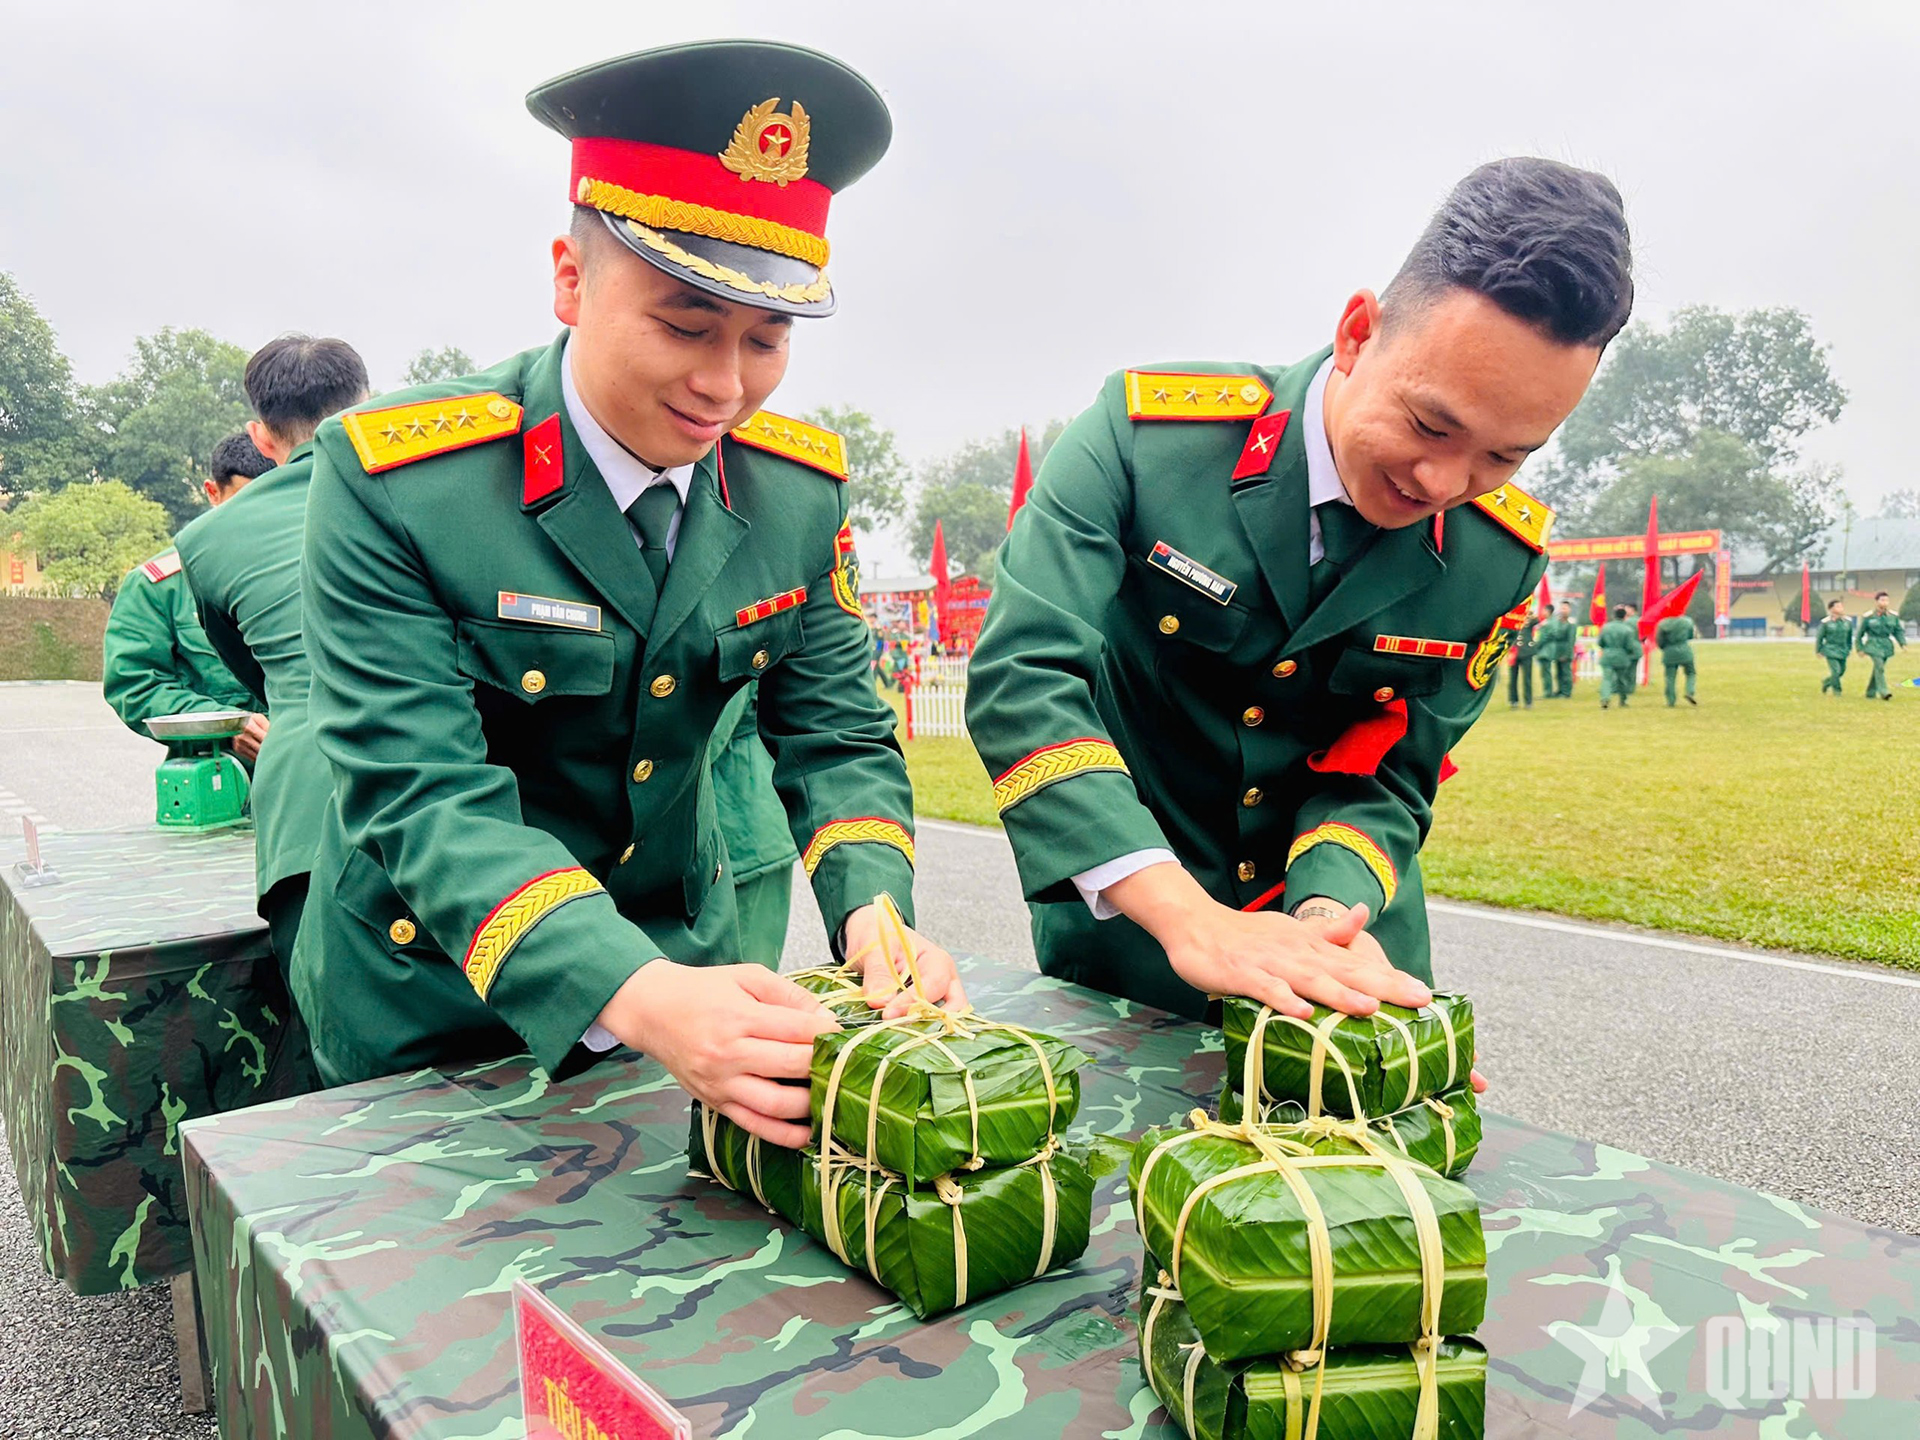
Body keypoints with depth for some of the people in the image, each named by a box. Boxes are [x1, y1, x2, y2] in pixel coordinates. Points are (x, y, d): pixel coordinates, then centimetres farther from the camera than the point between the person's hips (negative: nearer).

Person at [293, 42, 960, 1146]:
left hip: (686, 964, 4)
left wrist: (874, 916, -26)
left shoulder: (804, 488, -10)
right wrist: (635, 996, -43)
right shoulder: (390, 480, -24)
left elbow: (837, 735, -6)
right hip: (428, 1000, -3)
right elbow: (424, 797, -28)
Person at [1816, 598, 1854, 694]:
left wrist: (1849, 648, 18)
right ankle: (1837, 690, 5)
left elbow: (1850, 636, 15)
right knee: (1836, 671, -12)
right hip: (1831, 650, -5)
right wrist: (1818, 651, 1)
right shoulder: (1826, 622, -9)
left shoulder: (1848, 621, 2)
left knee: (1842, 670, 10)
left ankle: (1826, 683, 35)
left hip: (1843, 651, 5)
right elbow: (1819, 637, -2)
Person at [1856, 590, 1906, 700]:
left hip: (1887, 645, 4)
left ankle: (1870, 693, 20)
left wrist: (1903, 643, -4)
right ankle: (1883, 692, -22)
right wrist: (1860, 648, 5)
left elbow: (1898, 631, 11)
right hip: (1874, 645, -4)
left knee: (1877, 669, 9)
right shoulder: (1868, 617, -5)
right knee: (1879, 667, -19)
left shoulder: (1893, 616, 4)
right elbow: (1859, 633, 3)